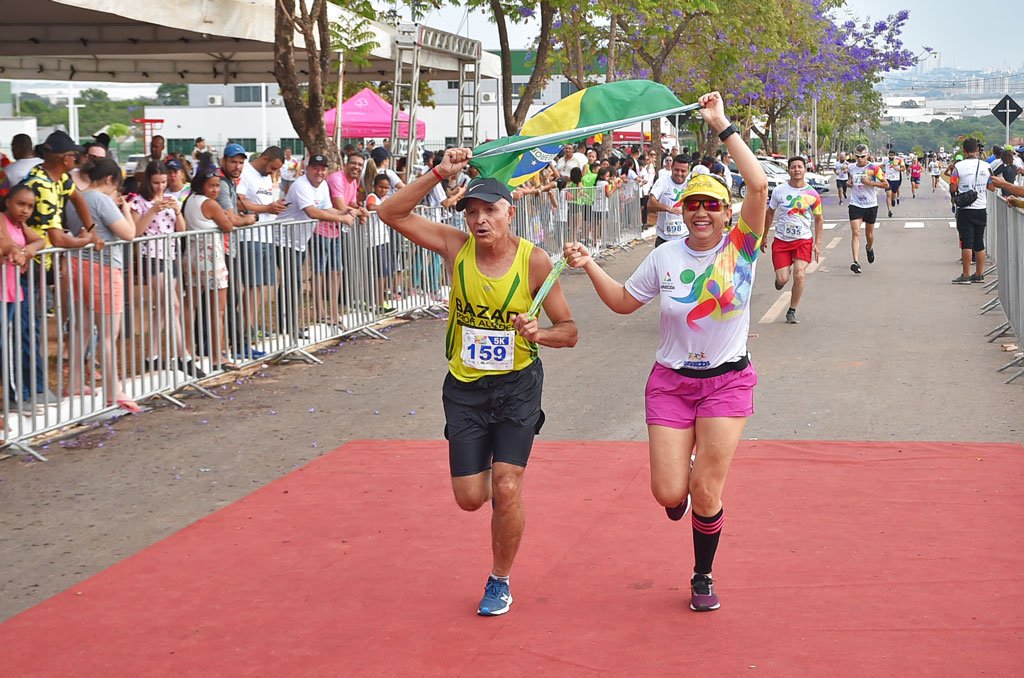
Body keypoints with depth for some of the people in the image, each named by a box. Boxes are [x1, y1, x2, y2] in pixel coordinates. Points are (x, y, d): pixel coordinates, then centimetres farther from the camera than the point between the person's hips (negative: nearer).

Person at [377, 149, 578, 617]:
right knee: (470, 497, 3)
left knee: (506, 490, -11)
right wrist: (438, 174, -20)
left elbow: (569, 331, -7)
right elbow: (391, 213, -11)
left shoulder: (534, 261, -12)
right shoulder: (456, 246, -7)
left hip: (517, 385, -2)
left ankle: (500, 582, 12)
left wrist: (539, 334, -29)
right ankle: (487, 466, 41)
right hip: (464, 386, 2)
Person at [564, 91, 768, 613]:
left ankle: (703, 577, 23)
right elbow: (623, 302, 12)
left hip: (727, 381, -2)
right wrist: (590, 266, -2)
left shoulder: (740, 248, -8)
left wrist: (723, 128, -21)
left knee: (706, 491, -3)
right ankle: (681, 484, 36)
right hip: (671, 380, 2)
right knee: (669, 492, -4)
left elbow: (758, 186, -22)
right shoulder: (665, 257, -1)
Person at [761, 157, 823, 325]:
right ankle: (780, 276, 33)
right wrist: (763, 237, 13)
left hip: (804, 240, 0)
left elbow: (819, 219, 8)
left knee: (799, 275, -17)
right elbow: (769, 213, 11)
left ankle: (792, 311, -1)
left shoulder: (812, 194, -2)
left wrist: (817, 243, 2)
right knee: (782, 280, -7)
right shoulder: (779, 191, -2)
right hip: (781, 240, 0)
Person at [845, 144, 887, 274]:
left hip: (871, 205, -1)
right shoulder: (851, 167, 4)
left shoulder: (874, 168, -7)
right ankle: (856, 262, -22)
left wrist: (870, 182, -18)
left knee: (869, 234, 14)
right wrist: (849, 183, 1)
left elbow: (886, 185, -8)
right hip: (855, 204, 1)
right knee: (855, 232, -15)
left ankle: (869, 248, 49)